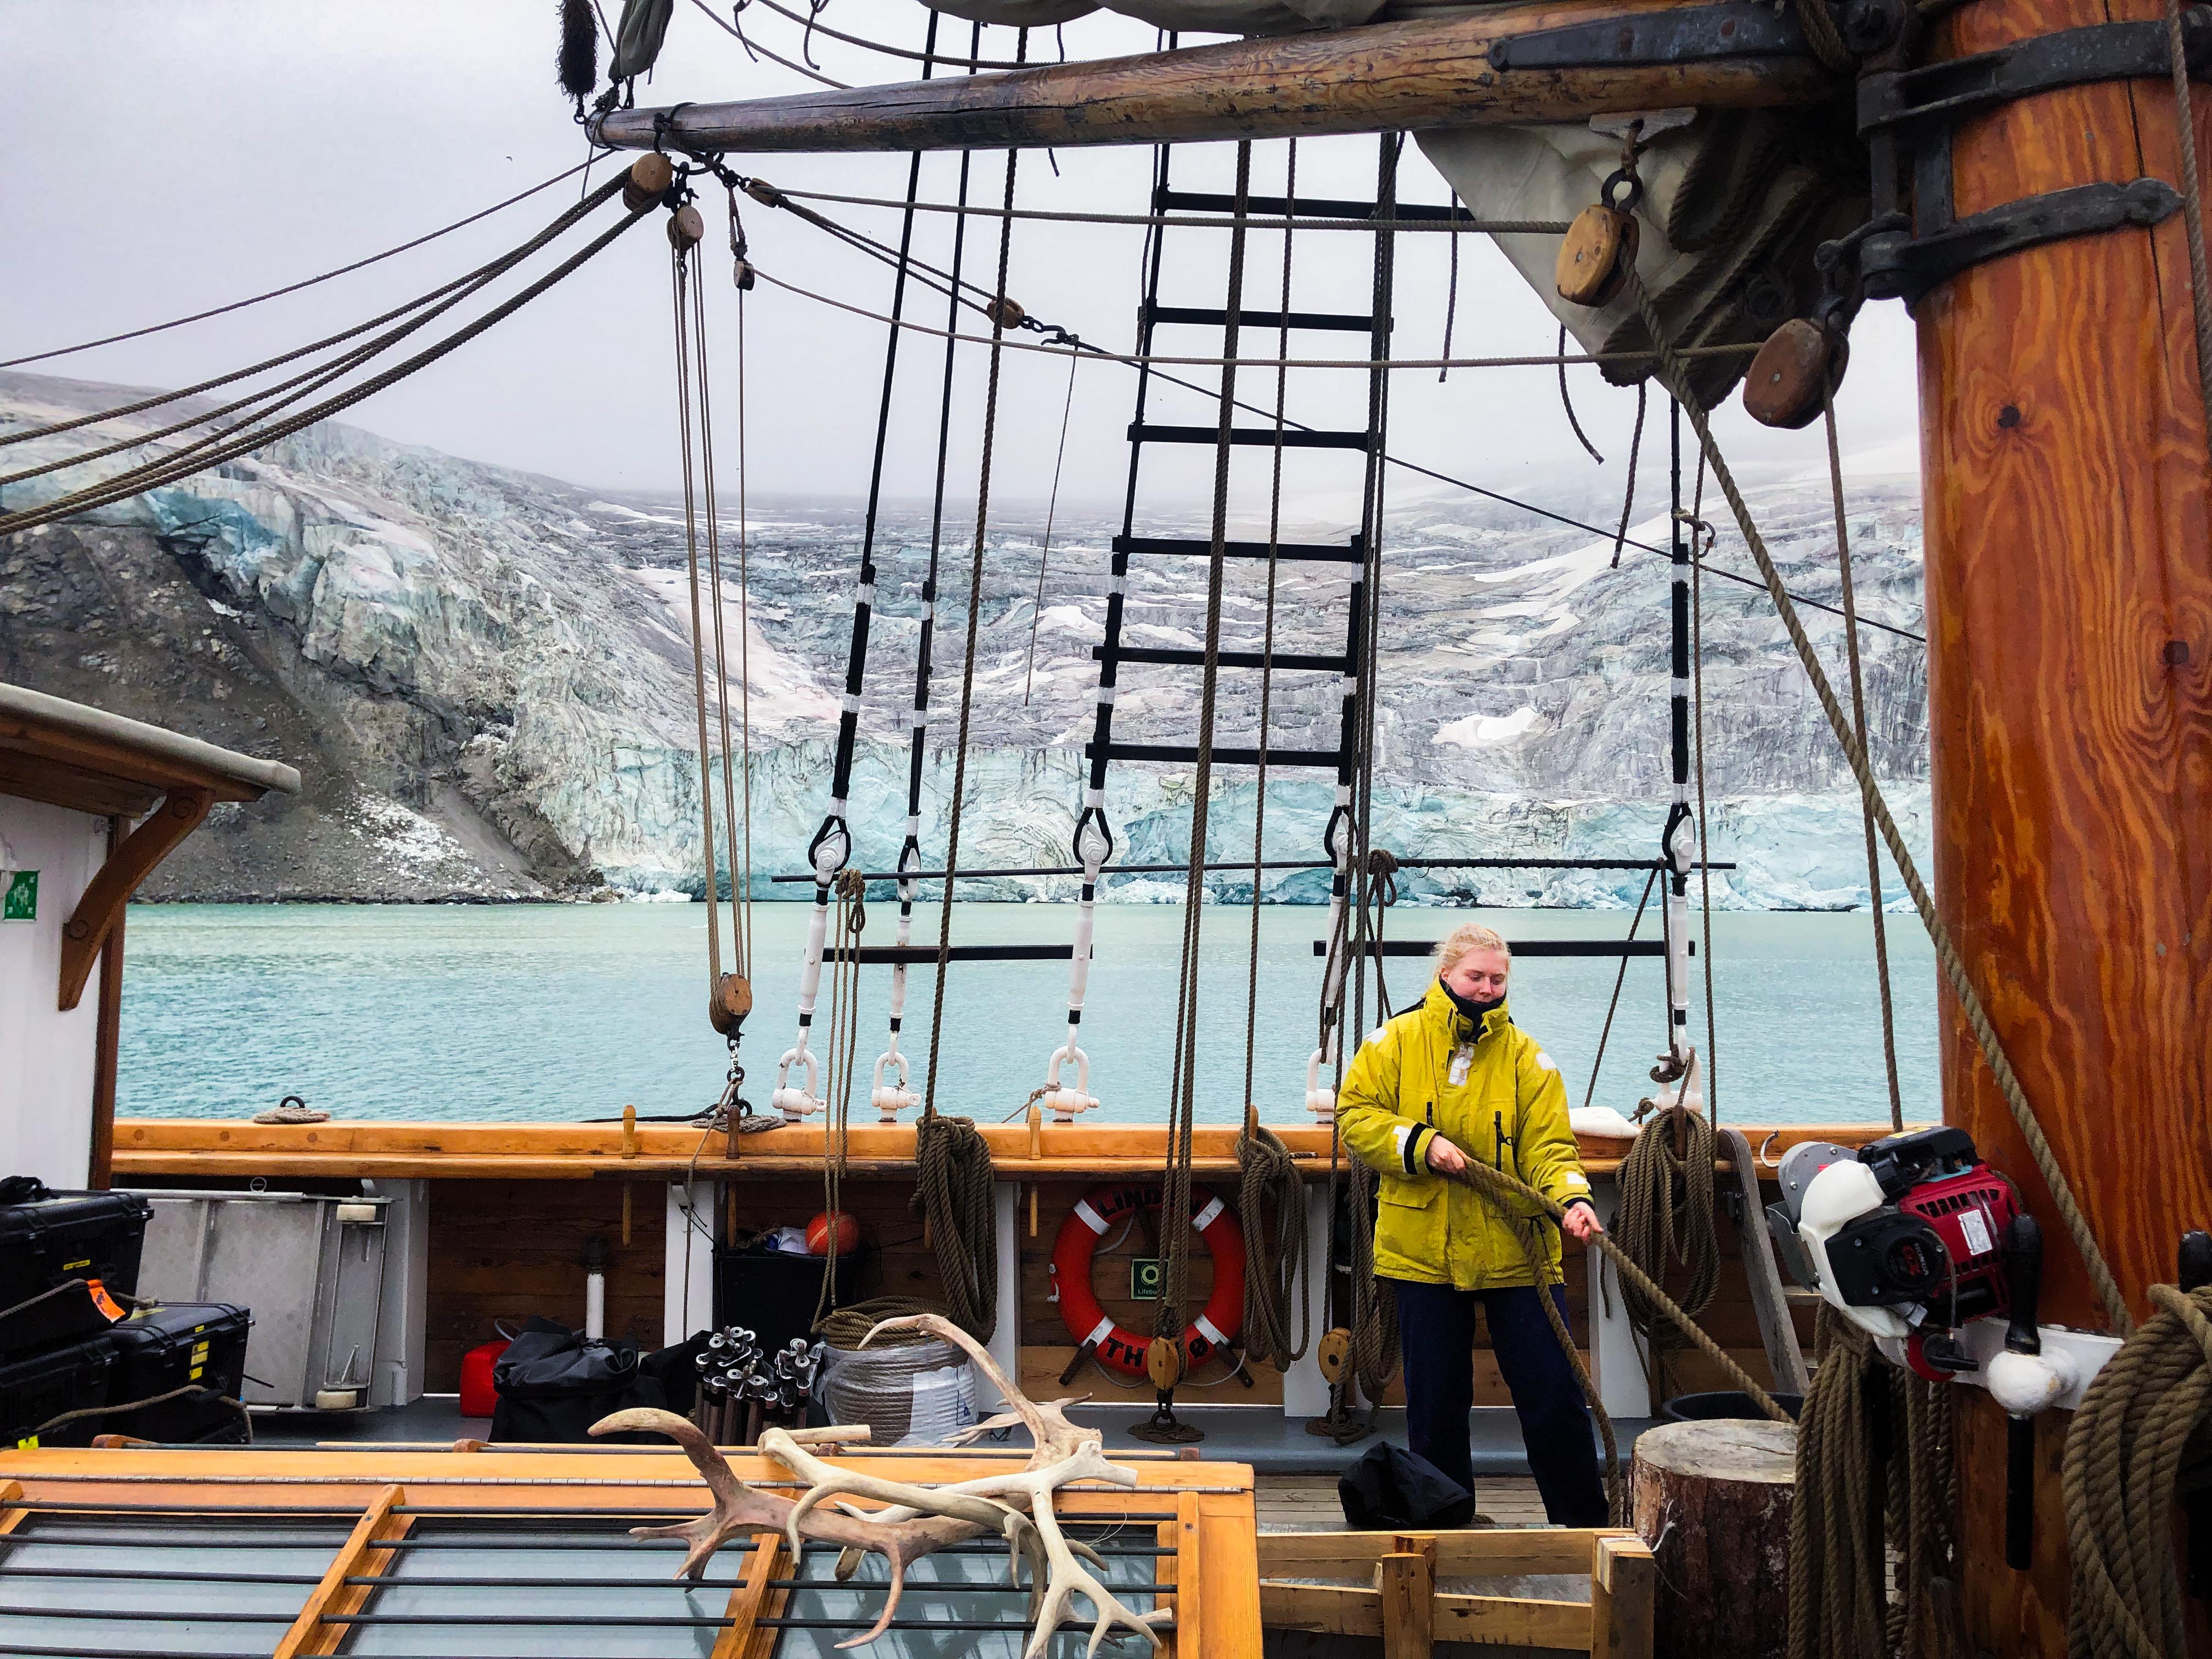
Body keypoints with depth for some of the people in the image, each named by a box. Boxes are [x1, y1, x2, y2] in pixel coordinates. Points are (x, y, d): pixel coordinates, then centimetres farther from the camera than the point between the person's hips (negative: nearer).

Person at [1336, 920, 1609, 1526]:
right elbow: (1355, 1116, -1)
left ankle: (1585, 1524, 19)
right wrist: (1420, 1144, -16)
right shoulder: (1395, 1042, -1)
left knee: (1554, 1394, 2)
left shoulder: (1527, 1056, 0)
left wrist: (1571, 1198, -25)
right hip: (1423, 1254, 0)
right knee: (1435, 1402, 11)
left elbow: (1547, 1145, -6)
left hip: (1516, 1252, 0)